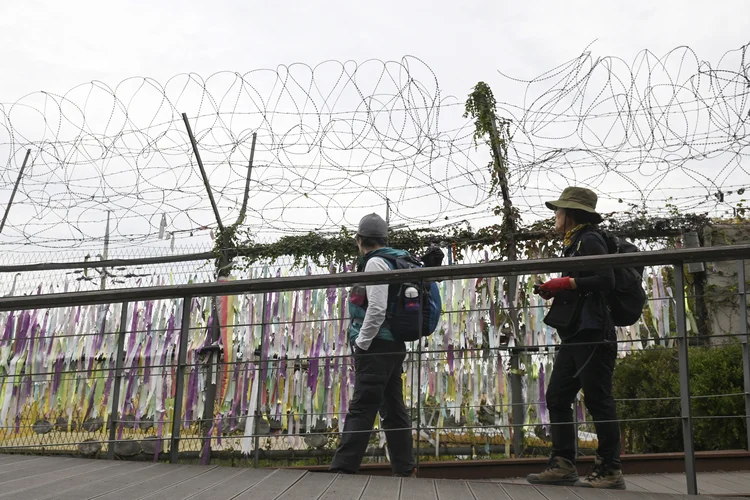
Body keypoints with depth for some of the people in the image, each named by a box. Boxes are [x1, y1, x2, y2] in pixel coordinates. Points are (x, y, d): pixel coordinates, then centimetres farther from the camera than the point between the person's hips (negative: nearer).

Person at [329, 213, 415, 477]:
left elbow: (377, 309, -20)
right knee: (394, 410, 11)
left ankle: (342, 468, -11)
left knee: (361, 410, -11)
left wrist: (361, 344, -13)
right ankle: (404, 470, 16)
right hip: (394, 346, 9)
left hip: (376, 347, -9)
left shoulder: (375, 262, -10)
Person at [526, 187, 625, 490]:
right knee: (557, 398, 6)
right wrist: (554, 291, 9)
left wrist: (566, 283, -18)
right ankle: (563, 466, 9)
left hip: (593, 334, -10)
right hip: (574, 336, 10)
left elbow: (606, 280, -19)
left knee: (598, 401, -5)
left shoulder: (589, 240, -7)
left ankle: (610, 472, 2)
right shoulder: (572, 245, 20)